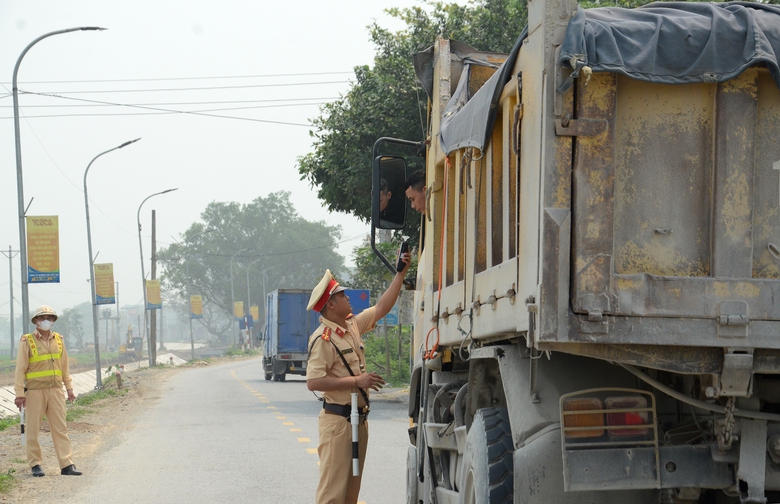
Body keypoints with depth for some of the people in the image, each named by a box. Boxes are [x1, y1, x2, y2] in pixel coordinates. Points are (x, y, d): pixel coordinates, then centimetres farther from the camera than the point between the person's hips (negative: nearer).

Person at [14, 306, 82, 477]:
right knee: (33, 429, 2)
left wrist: (69, 387, 13)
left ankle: (67, 465, -1)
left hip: (55, 391, 4)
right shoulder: (27, 341, -4)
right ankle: (35, 465, 11)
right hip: (35, 391, -4)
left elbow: (64, 367, 17)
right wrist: (19, 393, -10)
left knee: (61, 428, 0)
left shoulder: (58, 340, 10)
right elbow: (20, 369, -5)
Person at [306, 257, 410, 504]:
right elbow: (313, 382, -24)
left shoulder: (352, 326, 10)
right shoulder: (323, 338, -16)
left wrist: (401, 273, 16)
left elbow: (381, 308, 21)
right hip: (337, 420, -9)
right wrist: (357, 381, -23)